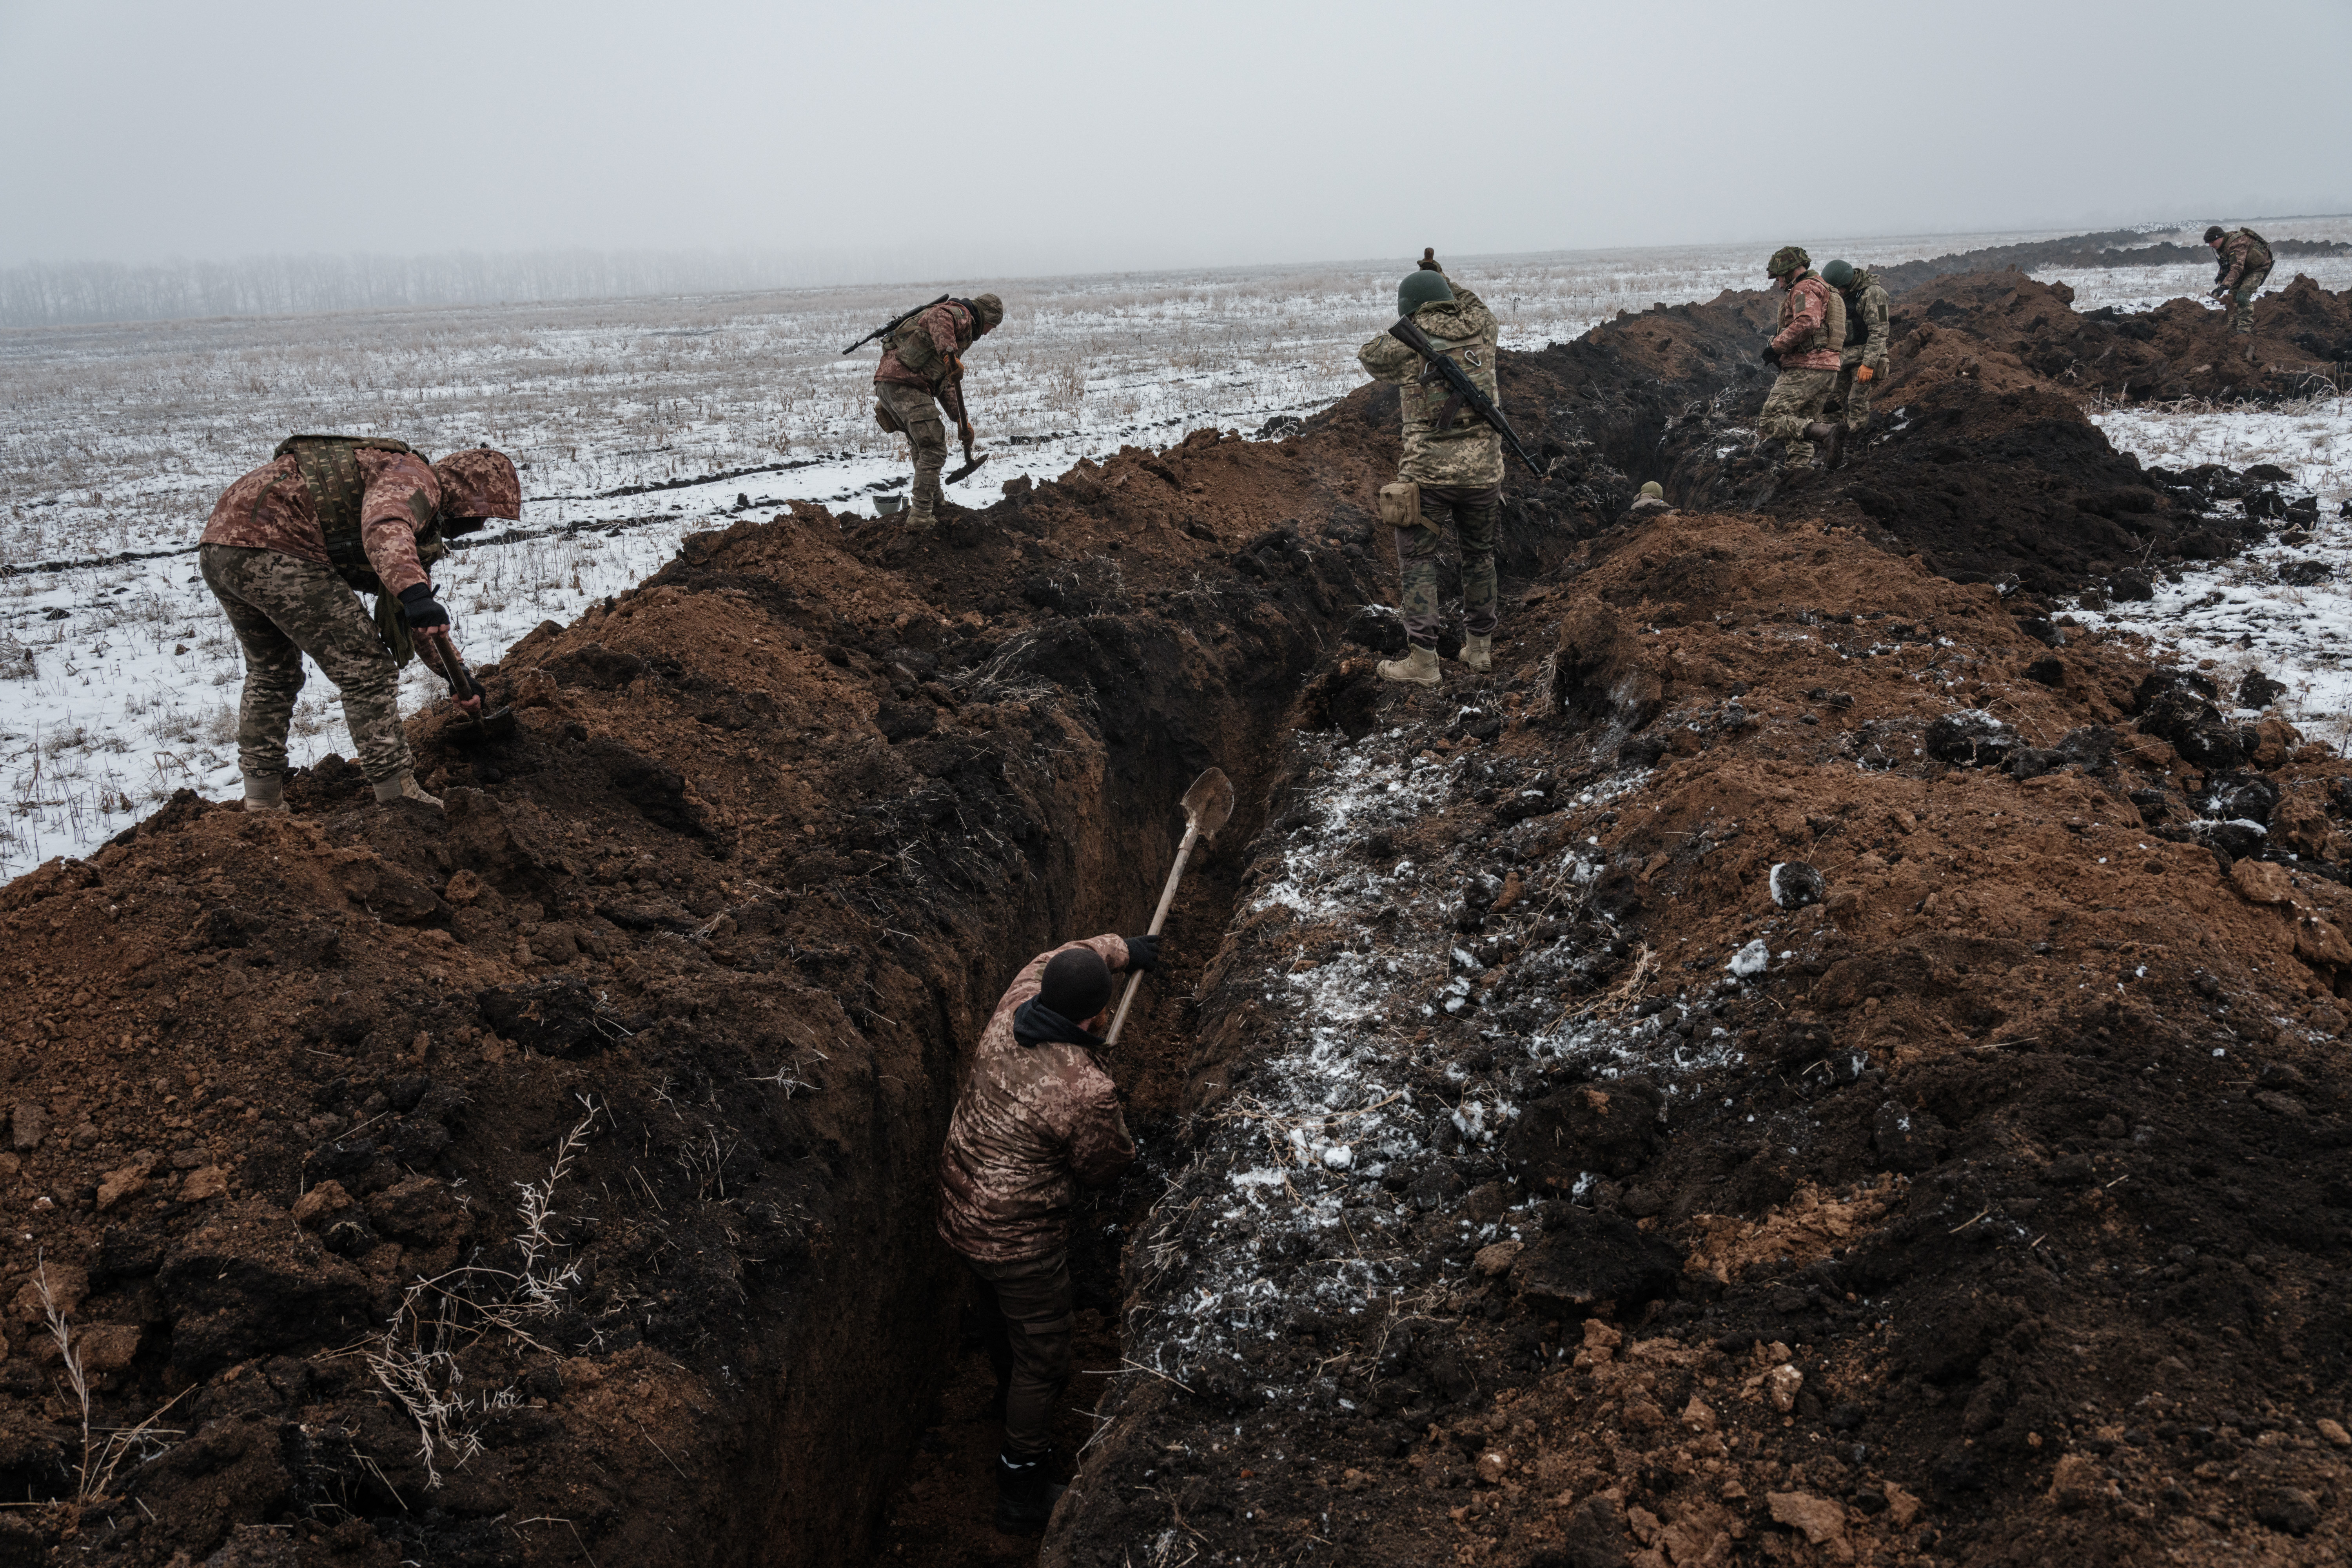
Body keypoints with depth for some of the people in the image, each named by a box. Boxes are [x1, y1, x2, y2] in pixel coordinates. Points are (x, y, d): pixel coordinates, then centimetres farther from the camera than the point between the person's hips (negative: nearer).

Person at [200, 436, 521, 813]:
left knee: (271, 674, 27)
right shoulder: (414, 479, -4)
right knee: (366, 669, -5)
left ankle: (261, 803, 32)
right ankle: (399, 798, -4)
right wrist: (415, 593, -47)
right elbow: (384, 529, -30)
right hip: (271, 552, -11)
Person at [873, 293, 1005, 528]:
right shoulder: (960, 315, 3)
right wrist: (950, 355, -35)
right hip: (905, 382, -10)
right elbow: (938, 318, -22)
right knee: (933, 450, -7)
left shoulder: (960, 338, 33)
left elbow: (946, 384, 29)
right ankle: (921, 517, -8)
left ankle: (935, 509, 33)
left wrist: (963, 420, 19)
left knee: (925, 448, 23)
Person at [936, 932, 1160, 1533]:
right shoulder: (1087, 1092, -33)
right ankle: (1022, 1490, 25)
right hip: (1022, 1238, -7)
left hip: (960, 1207, 8)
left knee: (994, 1307, 33)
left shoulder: (1011, 1013, -14)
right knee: (1042, 1354, 12)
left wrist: (1121, 949, 25)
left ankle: (1011, 1387, 62)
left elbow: (1056, 958, 9)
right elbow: (1108, 1165, -12)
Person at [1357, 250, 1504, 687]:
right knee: (1479, 555, 19)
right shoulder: (1480, 330, 6)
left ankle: (1422, 659, -1)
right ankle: (1480, 646, 28)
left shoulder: (1408, 340, -5)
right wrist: (1446, 281, 35)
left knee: (1418, 560, 4)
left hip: (1429, 471, -4)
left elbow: (1368, 357, 15)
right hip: (1483, 469, 4)